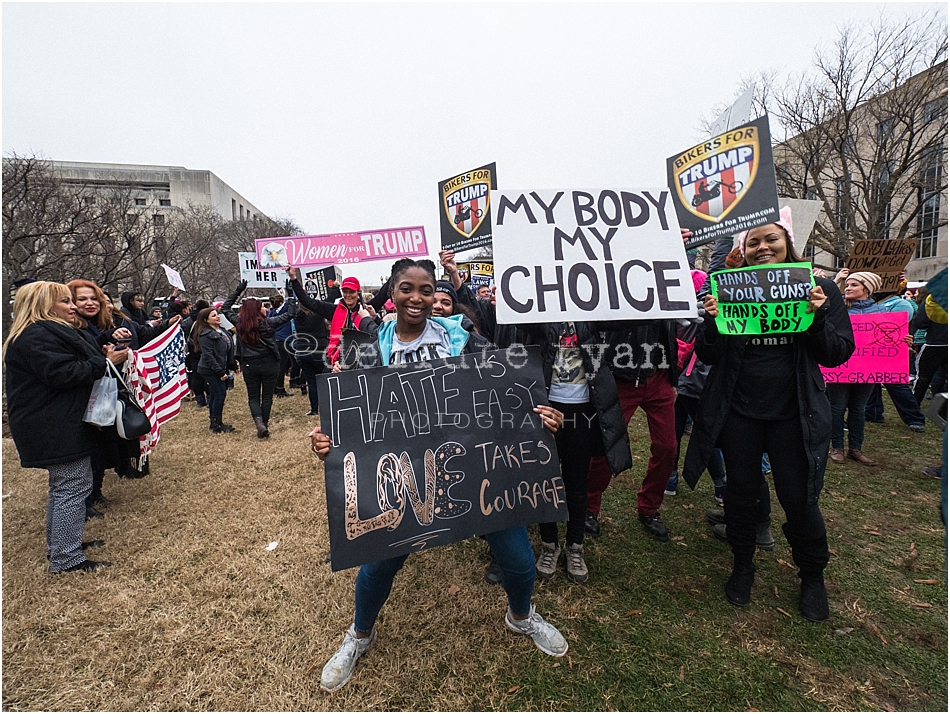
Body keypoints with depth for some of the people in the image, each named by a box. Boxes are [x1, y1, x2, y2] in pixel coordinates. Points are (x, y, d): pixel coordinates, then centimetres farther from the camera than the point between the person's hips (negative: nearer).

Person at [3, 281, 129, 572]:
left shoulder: (55, 331, 18)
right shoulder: (36, 336, -16)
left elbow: (78, 364, 22)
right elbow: (62, 374, -26)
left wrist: (104, 354, 5)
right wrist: (104, 362, -21)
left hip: (60, 424, 12)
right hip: (56, 428, -12)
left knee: (62, 485, 20)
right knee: (74, 486, -7)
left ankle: (58, 545, 34)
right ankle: (66, 558, 1)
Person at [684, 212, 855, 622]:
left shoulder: (819, 289, 0)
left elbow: (838, 355, -3)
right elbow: (708, 356, -4)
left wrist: (818, 316, -19)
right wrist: (713, 321, -23)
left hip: (794, 416, 0)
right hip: (739, 415, 1)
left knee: (799, 499, 7)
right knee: (741, 492, 13)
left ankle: (812, 576, 36)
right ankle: (742, 565, 37)